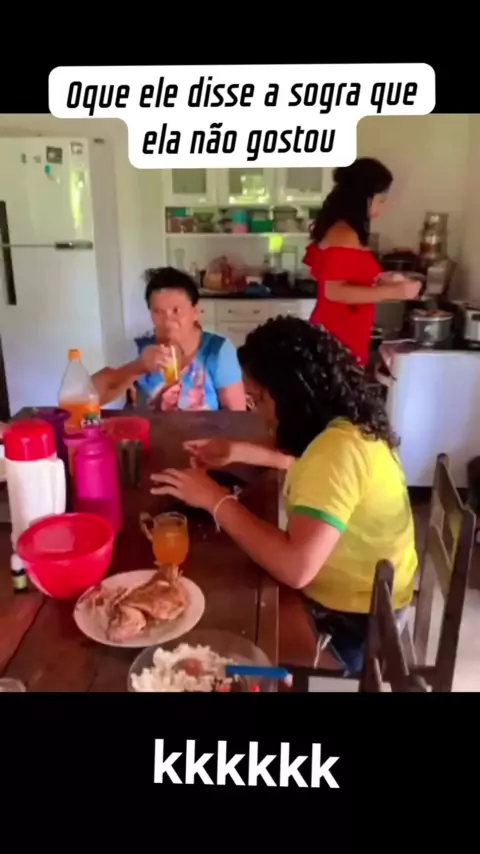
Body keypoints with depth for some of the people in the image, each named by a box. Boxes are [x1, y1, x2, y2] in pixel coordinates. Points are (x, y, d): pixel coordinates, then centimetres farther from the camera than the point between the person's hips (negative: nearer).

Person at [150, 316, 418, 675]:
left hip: (355, 616, -8)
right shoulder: (346, 422, -4)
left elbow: (296, 568, -41)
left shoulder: (337, 450, -33)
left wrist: (215, 499, -30)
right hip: (358, 589, 8)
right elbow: (306, 459, 19)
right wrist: (237, 451, 4)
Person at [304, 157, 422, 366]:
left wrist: (379, 279, 12)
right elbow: (334, 291, -27)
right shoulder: (344, 235, -19)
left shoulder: (336, 227, 10)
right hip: (339, 339, -10)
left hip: (332, 334, 10)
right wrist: (393, 292, -25)